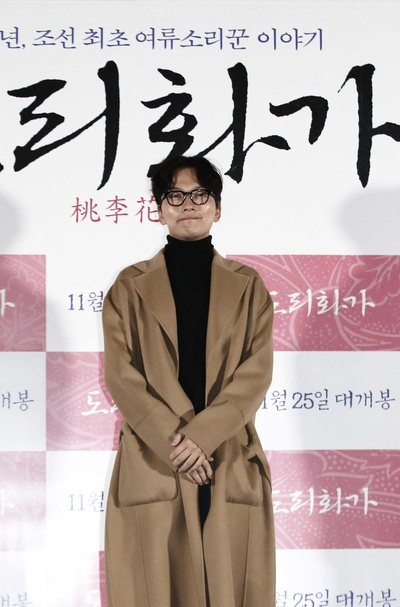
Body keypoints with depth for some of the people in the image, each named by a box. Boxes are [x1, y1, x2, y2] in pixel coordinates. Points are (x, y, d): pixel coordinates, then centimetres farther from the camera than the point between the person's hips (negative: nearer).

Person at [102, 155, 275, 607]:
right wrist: (173, 441, -14)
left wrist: (202, 434, -15)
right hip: (152, 464, 0)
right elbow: (120, 375, -2)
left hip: (230, 463, 1)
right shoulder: (130, 286, 6)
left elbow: (257, 371, -2)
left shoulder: (246, 285, 8)